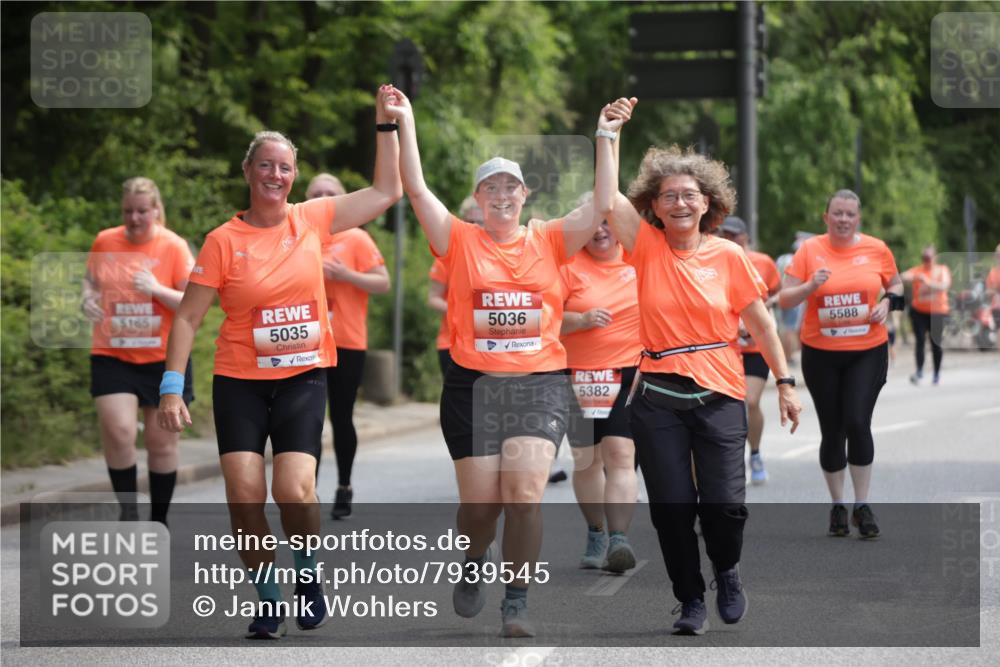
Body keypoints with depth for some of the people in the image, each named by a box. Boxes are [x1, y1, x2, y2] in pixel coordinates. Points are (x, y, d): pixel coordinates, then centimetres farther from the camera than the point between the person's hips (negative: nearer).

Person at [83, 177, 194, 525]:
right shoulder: (104, 242, 3)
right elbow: (91, 280, 21)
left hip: (165, 358, -1)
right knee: (118, 431, -17)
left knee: (162, 442, 5)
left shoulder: (174, 246, -6)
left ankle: (159, 521, 22)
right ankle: (128, 510, 3)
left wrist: (157, 290, -23)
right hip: (112, 356, 1)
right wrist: (88, 298, -2)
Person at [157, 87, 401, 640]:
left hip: (303, 377, 1)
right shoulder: (224, 241, -4)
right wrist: (171, 387, -10)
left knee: (294, 489, -17)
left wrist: (386, 127, 6)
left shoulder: (312, 220, 2)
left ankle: (308, 574, 11)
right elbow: (188, 317, -3)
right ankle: (268, 598, 9)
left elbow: (386, 191, 10)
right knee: (245, 494, -10)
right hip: (240, 381, -1)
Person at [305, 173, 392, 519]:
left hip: (347, 343, -3)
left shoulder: (356, 239, -2)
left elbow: (383, 283, -6)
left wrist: (345, 274, -18)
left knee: (341, 417, 3)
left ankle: (344, 487, 18)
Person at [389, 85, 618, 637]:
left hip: (540, 384, 0)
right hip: (473, 385, 0)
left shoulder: (549, 241, 7)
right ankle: (474, 565, 36)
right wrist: (405, 124, -9)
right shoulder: (460, 242, 4)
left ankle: (517, 602, -3)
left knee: (525, 494, -14)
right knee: (479, 503, 3)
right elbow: (416, 190, -4)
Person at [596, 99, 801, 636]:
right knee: (671, 507, 1)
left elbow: (760, 322, 7)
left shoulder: (727, 256, 1)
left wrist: (784, 382, 7)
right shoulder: (647, 247, 1)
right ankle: (690, 600, 19)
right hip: (659, 397, 1)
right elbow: (607, 202, -12)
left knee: (725, 502, -8)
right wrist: (609, 136, -10)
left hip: (719, 395, -1)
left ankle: (728, 572, 24)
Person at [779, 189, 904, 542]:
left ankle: (862, 506, -1)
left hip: (868, 352, 0)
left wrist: (888, 302, -5)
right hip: (821, 354, 0)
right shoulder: (809, 250, -4)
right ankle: (837, 506, 23)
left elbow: (895, 284, 16)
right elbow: (784, 299, -4)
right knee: (832, 431, 7)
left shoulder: (877, 249, 0)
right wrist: (810, 286, -22)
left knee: (858, 423, -15)